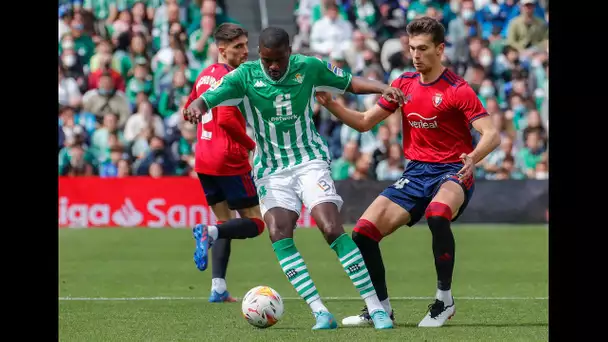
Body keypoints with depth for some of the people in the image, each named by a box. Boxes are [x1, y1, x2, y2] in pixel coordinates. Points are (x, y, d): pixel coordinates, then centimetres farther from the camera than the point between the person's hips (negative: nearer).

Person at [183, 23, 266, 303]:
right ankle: (209, 232, -27)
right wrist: (251, 145, -10)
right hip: (229, 161, -8)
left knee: (225, 222, 15)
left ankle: (218, 287, 2)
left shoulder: (204, 76, 12)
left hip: (204, 161, 8)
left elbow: (189, 109, 24)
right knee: (255, 223, -1)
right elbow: (227, 120, -23)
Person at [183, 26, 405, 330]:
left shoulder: (308, 67, -4)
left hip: (310, 161, -1)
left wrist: (382, 88, -10)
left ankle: (376, 309, -14)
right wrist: (195, 108, -42)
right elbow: (205, 100, -18)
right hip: (271, 171, 1)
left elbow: (350, 83, 8)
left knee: (332, 229, -18)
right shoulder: (245, 76, -8)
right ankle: (321, 313, -22)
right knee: (279, 235, -21)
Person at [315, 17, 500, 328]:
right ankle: (381, 307, 12)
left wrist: (473, 157, -39)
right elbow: (365, 122, 13)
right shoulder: (405, 84, 8)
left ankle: (444, 300, -23)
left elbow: (491, 135, -17)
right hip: (415, 172, 6)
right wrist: (331, 105, -3)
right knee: (363, 232, -7)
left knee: (437, 215, -40)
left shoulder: (457, 90, -10)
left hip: (452, 173, -6)